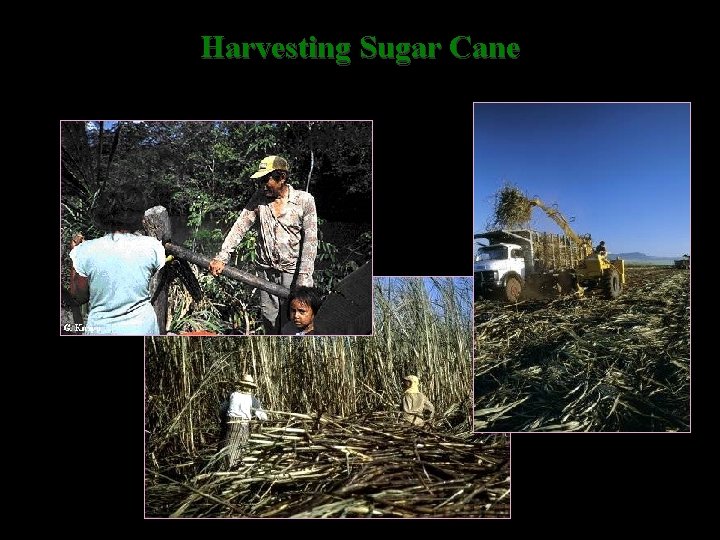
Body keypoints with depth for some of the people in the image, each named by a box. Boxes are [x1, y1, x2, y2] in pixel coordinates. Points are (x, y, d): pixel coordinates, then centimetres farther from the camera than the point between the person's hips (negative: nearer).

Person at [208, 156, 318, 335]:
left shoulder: (304, 200, -9)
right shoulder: (259, 198, 2)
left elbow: (310, 241, -11)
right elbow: (240, 227, -3)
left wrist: (304, 279, -17)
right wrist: (222, 257, -16)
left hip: (293, 271, -4)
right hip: (267, 271, 4)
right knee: (269, 318, 11)